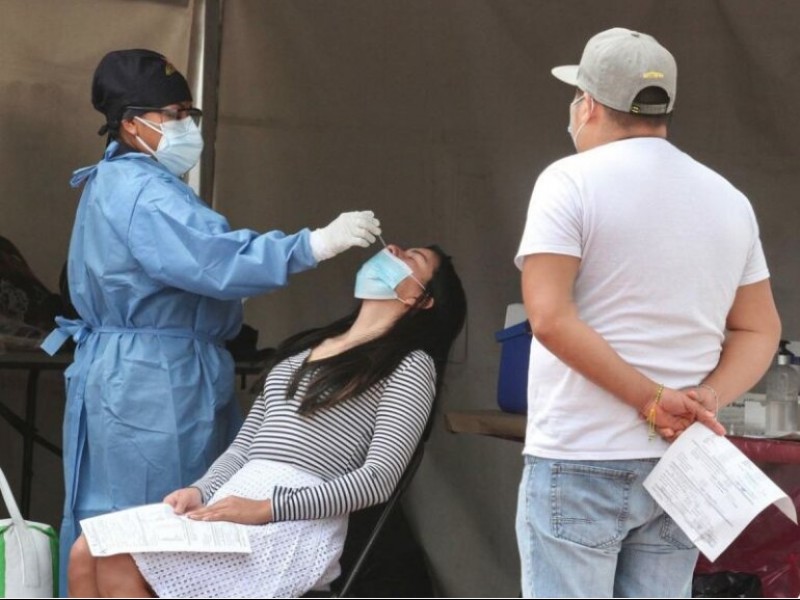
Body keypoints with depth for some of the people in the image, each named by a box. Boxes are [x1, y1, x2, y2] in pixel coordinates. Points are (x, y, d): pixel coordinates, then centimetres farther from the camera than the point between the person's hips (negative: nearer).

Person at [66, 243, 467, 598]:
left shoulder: (411, 364, 4)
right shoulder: (301, 350, 27)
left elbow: (379, 478, -8)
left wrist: (267, 508, -17)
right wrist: (200, 491, 0)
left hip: (300, 523, -7)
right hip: (234, 501, 7)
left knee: (122, 567, -25)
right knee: (87, 555, -17)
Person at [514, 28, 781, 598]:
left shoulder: (571, 182, -7)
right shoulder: (729, 199, 11)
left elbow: (549, 316, -17)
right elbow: (760, 330, 10)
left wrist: (651, 399, -14)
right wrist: (704, 400, -5)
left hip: (581, 463, -5)